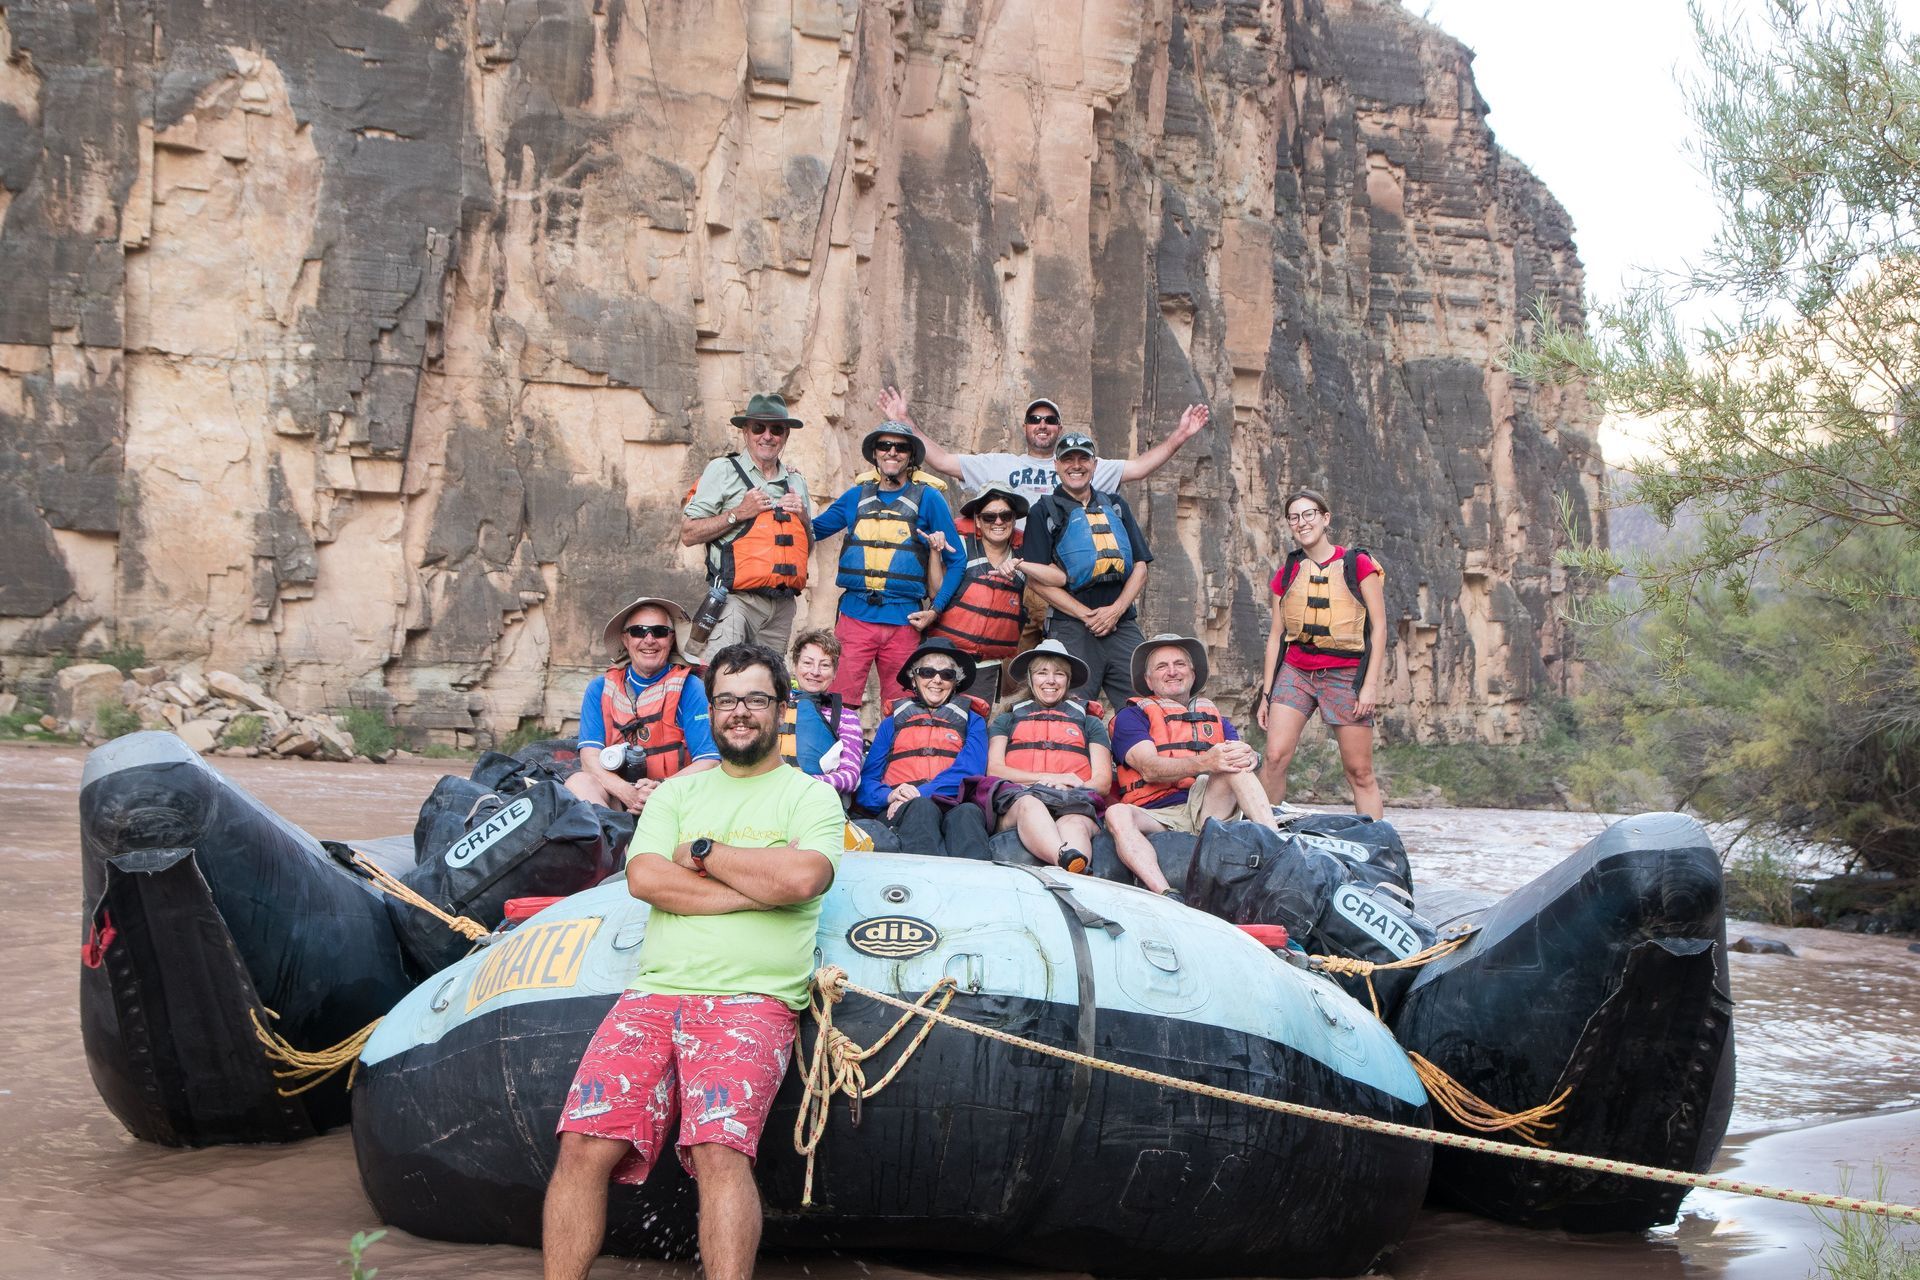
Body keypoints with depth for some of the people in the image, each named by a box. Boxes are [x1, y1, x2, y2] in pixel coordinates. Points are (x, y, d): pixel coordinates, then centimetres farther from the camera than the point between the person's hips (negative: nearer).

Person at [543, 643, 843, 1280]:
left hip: (752, 1001, -3)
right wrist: (759, 888, -4)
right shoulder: (678, 790, 21)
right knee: (584, 1147, -14)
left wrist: (700, 852, 0)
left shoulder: (810, 795, 11)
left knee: (720, 1150, -27)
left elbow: (803, 876, -10)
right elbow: (644, 877, 3)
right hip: (655, 990, 3)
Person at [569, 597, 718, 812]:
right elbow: (590, 757, -2)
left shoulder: (689, 688, 1)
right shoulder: (600, 688, 10)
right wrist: (627, 792, -21)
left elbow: (710, 762, -7)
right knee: (578, 782, -28)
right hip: (616, 798, 3)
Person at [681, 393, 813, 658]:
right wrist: (738, 514, -11)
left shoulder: (796, 482, 20)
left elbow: (808, 547, 25)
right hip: (738, 600, -6)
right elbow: (688, 534, -4)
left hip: (783, 604, 6)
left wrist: (803, 517, 5)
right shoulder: (723, 470, 2)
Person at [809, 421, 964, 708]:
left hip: (904, 621, -1)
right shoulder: (856, 497, 13)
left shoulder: (928, 499, 5)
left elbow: (955, 560, 6)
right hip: (855, 616, 1)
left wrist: (936, 609, -4)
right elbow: (811, 531, 22)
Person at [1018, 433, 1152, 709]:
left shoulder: (1116, 506, 20)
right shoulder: (1044, 512, 8)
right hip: (1071, 627, -3)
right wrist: (1086, 615, -10)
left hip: (1122, 623, 3)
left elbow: (1141, 567, 14)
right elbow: (1038, 577, -1)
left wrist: (1116, 609, -4)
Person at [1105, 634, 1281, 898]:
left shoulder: (1215, 718, 28)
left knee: (1233, 762, -21)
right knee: (1117, 814, -34)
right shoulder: (1132, 716, 14)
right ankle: (1164, 894, -53)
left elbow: (1243, 755, 8)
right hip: (1156, 815, -2)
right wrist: (1204, 763, -24)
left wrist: (1249, 757, -19)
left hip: (1208, 809, 3)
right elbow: (1150, 769, -6)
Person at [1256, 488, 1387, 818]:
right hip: (1295, 672, 3)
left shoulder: (1357, 565, 2)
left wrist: (1370, 685, -8)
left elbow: (1379, 627, -1)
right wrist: (1267, 693, 11)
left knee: (1360, 771, -2)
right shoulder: (1287, 574, 12)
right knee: (1274, 757, -14)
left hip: (1345, 674, -3)